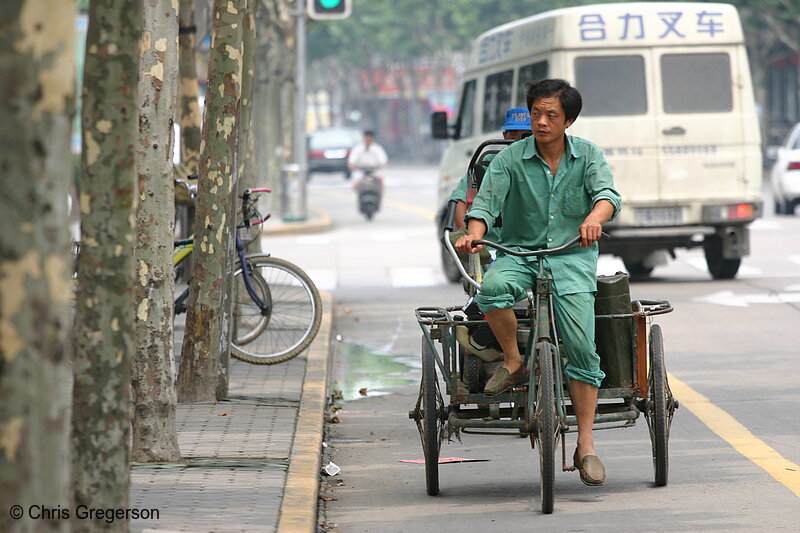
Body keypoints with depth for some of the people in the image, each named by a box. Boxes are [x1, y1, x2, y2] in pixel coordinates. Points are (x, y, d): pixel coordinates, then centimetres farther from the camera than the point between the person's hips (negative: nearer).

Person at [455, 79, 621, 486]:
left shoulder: (587, 155, 2)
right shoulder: (510, 160, 0)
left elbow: (607, 193, -13)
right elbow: (486, 202, -9)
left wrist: (594, 218, -37)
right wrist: (473, 235, -31)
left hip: (571, 257, 0)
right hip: (518, 253, 0)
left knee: (581, 347, -15)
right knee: (493, 289, -36)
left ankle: (585, 445, -9)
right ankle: (513, 362, -9)